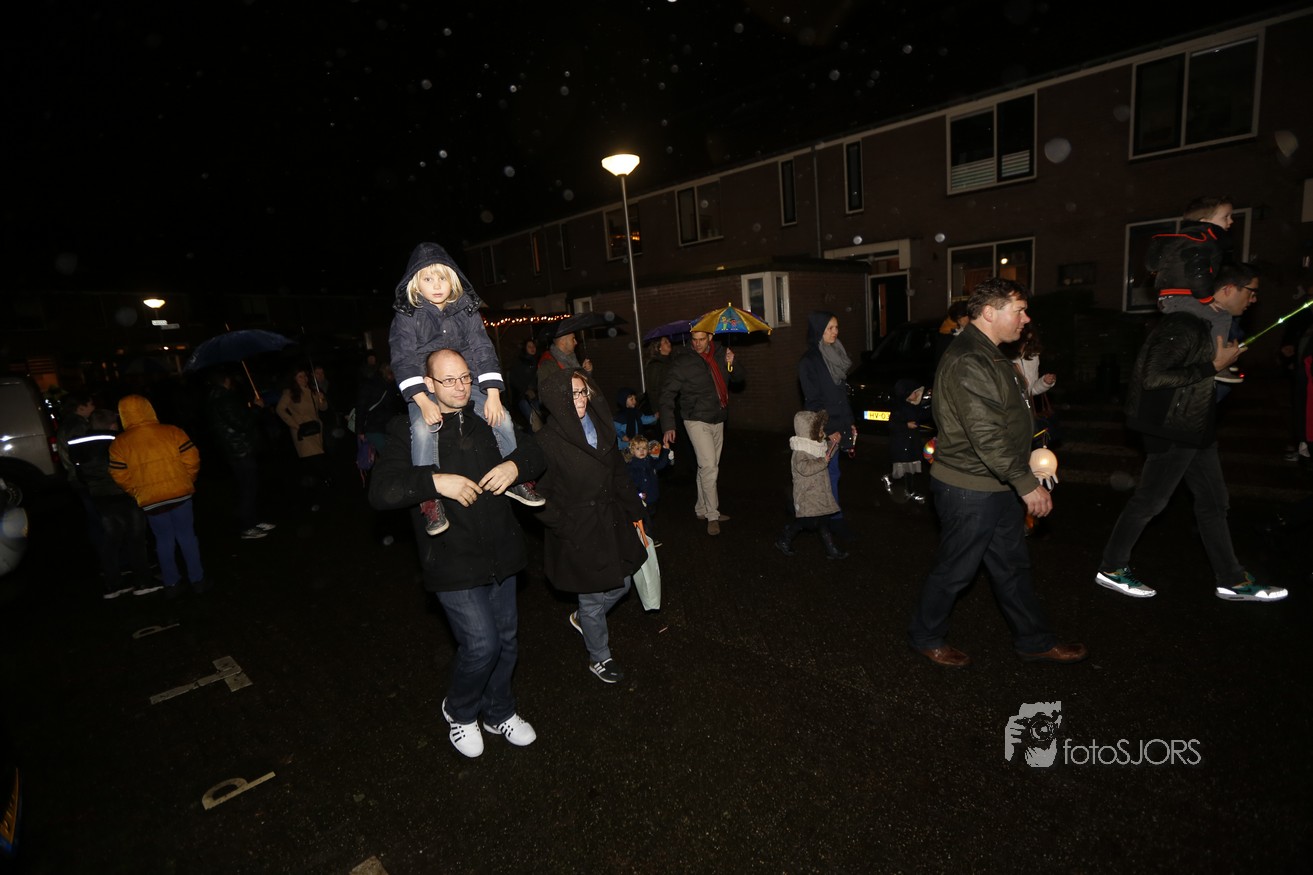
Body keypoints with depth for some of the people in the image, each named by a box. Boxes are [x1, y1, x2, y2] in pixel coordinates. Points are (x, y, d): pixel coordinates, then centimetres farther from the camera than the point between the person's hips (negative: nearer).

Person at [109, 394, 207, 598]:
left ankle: (172, 584, 22)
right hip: (180, 494, 0)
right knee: (187, 537, 11)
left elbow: (120, 477, -2)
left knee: (164, 541, 15)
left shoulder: (119, 443, -4)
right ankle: (197, 580, 15)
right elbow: (191, 459, -7)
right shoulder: (171, 431, -6)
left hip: (150, 500, 1)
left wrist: (137, 493, 16)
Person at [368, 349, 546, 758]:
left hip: (500, 554, 5)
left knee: (506, 639, 16)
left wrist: (515, 465, -10)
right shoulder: (408, 430, -7)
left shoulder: (487, 420, 5)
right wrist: (435, 480, -29)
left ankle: (499, 712, 42)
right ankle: (459, 711, 26)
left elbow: (533, 452, 12)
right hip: (453, 562, -5)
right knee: (481, 643, -8)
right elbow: (381, 491, -16)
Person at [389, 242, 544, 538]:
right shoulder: (407, 316, -4)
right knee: (423, 429, -30)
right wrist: (424, 402, -25)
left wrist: (493, 395, -11)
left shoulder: (467, 310, 4)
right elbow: (403, 361, -11)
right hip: (424, 390, -2)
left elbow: (484, 352, 0)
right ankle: (429, 497, -19)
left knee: (502, 419, -14)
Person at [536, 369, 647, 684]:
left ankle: (582, 619, 47)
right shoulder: (548, 441, -19)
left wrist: (634, 510, 12)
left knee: (622, 584, 18)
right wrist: (564, 528, -16)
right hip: (579, 533, -6)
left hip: (611, 522, 7)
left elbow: (619, 474, 10)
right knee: (593, 599, 9)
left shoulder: (600, 427, 1)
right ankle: (599, 658, 35)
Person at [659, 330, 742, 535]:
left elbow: (737, 378, 14)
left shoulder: (720, 353, 3)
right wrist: (668, 426, -21)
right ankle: (712, 515, -1)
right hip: (697, 420, -6)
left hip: (718, 420, 6)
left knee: (708, 468, 14)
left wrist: (732, 363, -9)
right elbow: (667, 394, -12)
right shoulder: (682, 361, -12)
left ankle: (702, 509, 29)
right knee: (709, 467, -13)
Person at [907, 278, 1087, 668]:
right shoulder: (967, 362, -23)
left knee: (1012, 565, 20)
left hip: (995, 486, 10)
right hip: (969, 490, -10)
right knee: (955, 569, 5)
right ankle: (925, 636, 24)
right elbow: (987, 435, -27)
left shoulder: (986, 355, 13)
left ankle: (1034, 641, 35)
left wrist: (1023, 473, 20)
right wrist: (1027, 484, -22)